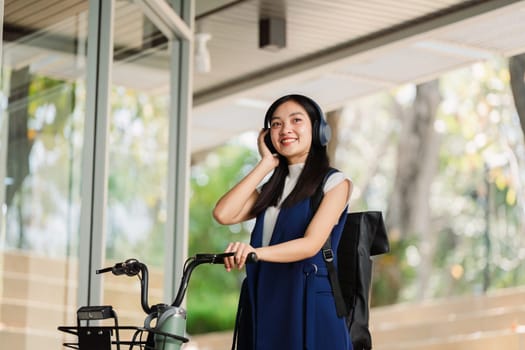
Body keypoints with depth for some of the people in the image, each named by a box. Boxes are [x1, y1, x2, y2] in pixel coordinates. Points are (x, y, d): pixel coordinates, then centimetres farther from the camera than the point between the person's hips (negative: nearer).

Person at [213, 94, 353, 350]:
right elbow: (223, 214, 0)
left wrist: (256, 252, -30)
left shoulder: (334, 183, 2)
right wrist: (266, 165, 6)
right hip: (262, 307, 5)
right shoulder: (270, 189, 19)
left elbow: (311, 244, -14)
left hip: (309, 307, -5)